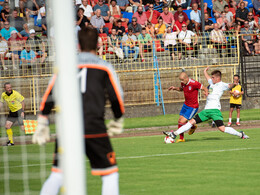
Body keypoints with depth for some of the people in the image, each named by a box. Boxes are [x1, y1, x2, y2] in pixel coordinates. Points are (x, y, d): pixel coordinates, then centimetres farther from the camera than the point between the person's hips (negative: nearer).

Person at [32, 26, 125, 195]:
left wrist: (42, 126, 14)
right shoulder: (104, 67, 5)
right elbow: (117, 97, 3)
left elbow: (49, 97, 8)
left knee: (56, 176, 10)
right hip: (94, 128, -2)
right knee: (110, 174, 5)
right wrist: (117, 122, 19)